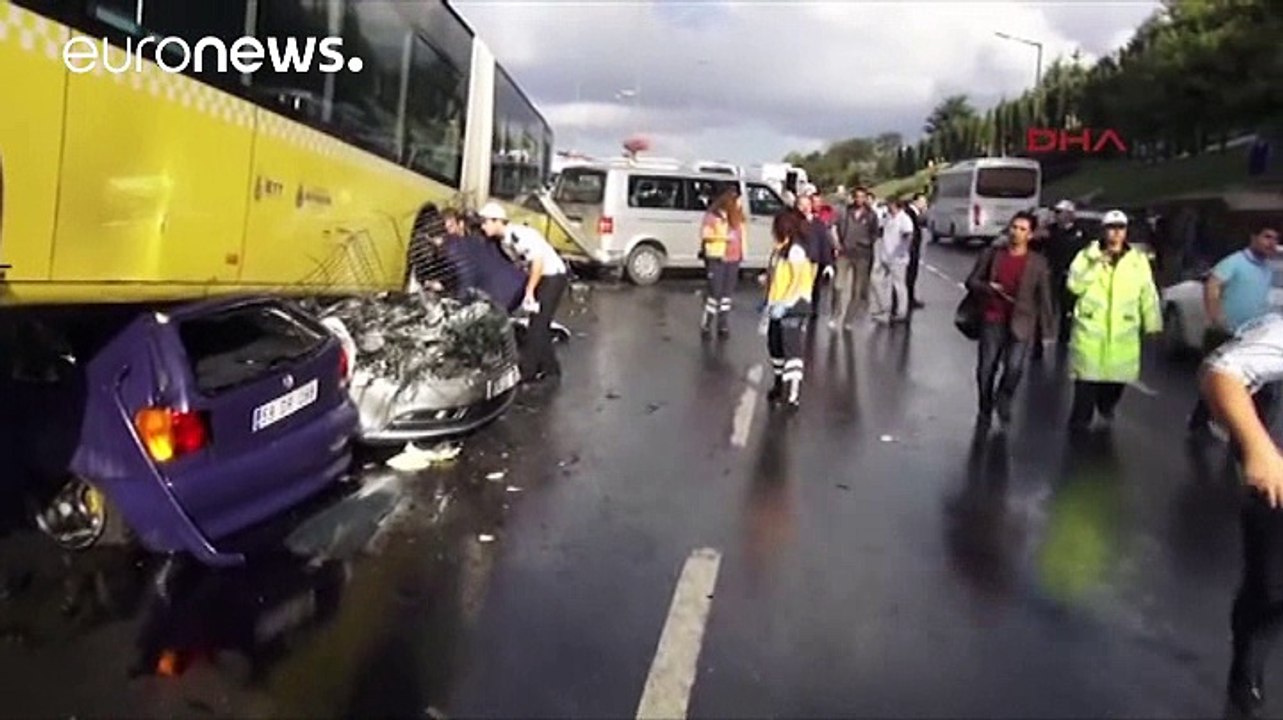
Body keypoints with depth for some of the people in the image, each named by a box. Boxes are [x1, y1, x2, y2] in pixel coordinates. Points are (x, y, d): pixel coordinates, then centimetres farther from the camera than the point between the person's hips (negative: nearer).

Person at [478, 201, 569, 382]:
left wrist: (529, 291, -21)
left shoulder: (517, 234, -22)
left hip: (553, 276, -10)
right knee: (540, 325, 13)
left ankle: (526, 372, -3)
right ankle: (550, 368, 22)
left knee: (537, 325, -8)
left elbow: (538, 260, -25)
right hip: (543, 277, 10)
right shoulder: (505, 239, 6)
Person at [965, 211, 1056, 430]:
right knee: (985, 369, 6)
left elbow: (1044, 297, 1)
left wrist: (1047, 328, -1)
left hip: (1020, 324, -1)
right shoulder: (991, 254, 3)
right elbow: (972, 281, 7)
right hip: (992, 321, 2)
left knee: (1014, 368, -14)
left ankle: (1003, 401, 16)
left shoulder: (1038, 263, 0)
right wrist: (988, 287, -14)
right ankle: (985, 412, 25)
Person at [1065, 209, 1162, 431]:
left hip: (1123, 332, 2)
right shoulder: (1088, 255, 2)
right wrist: (1096, 263, -17)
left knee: (1118, 376, 13)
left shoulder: (1138, 260, 4)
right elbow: (1074, 285, -9)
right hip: (1090, 328, -2)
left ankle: (1106, 406, 42)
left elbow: (1148, 294, 5)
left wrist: (1152, 324, 1)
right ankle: (1080, 421, 14)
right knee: (1087, 376, -1)